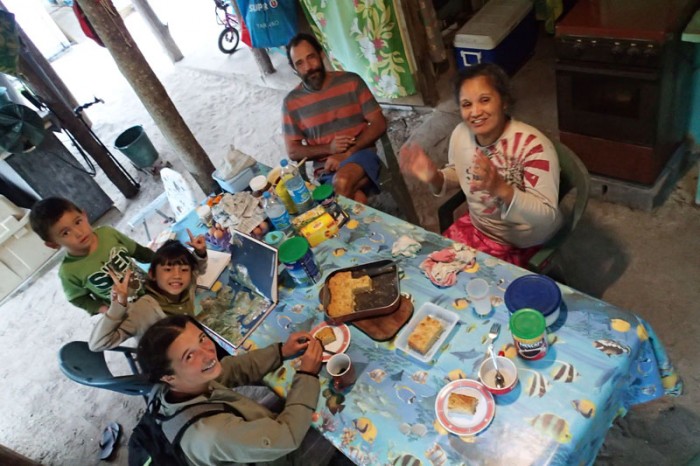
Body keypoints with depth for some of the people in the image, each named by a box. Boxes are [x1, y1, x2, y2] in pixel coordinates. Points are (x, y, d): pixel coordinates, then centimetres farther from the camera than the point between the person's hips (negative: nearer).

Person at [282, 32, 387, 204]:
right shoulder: (291, 102, 2)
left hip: (360, 154, 0)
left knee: (342, 183, -35)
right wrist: (329, 148, -13)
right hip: (325, 169, 0)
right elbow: (293, 151, 4)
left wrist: (347, 153, -14)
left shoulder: (351, 81, 1)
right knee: (357, 199, -32)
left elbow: (379, 124, -1)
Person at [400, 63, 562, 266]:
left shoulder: (533, 145, -29)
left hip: (521, 245, -5)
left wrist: (502, 189, -45)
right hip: (477, 226, 6)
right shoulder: (461, 133, -12)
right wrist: (434, 177, -15)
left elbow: (548, 218, -29)